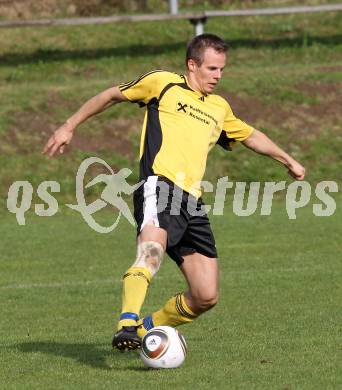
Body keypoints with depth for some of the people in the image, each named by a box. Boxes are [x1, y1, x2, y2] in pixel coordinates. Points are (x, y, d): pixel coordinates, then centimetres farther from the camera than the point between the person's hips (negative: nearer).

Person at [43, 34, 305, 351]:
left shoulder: (219, 108, 29)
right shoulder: (162, 83, 11)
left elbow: (251, 136, 46)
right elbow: (112, 96, 20)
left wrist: (288, 161, 57)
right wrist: (69, 126, 19)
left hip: (192, 201, 7)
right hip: (160, 185, -7)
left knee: (206, 296, 0)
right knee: (151, 251, -37)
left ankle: (148, 328, 21)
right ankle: (126, 325, -49)